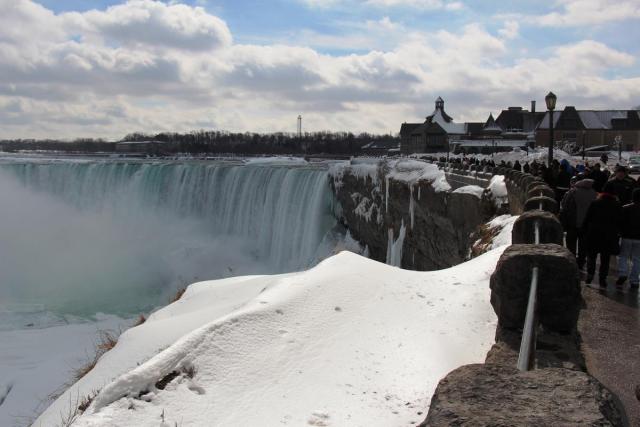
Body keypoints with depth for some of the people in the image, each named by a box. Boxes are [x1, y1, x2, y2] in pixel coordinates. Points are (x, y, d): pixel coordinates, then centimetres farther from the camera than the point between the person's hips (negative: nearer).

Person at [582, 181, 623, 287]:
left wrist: (585, 232, 6)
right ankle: (602, 279, 8)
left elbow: (587, 219, -2)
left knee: (591, 256, 12)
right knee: (605, 258, 8)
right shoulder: (617, 205, -1)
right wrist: (617, 234, 11)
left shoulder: (594, 203, -4)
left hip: (593, 235, -1)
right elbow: (620, 222, 3)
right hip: (609, 236, 1)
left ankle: (590, 274, -3)